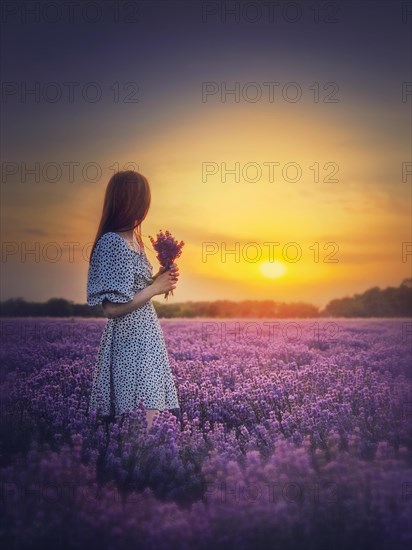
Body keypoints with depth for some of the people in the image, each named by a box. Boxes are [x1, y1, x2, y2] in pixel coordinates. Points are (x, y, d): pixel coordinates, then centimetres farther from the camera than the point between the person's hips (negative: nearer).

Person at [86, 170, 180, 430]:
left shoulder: (134, 239, 11)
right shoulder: (112, 243, -16)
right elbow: (113, 307, -19)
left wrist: (159, 280, 6)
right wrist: (155, 288, -11)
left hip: (146, 333, 9)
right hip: (130, 340, -9)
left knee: (149, 416, 9)